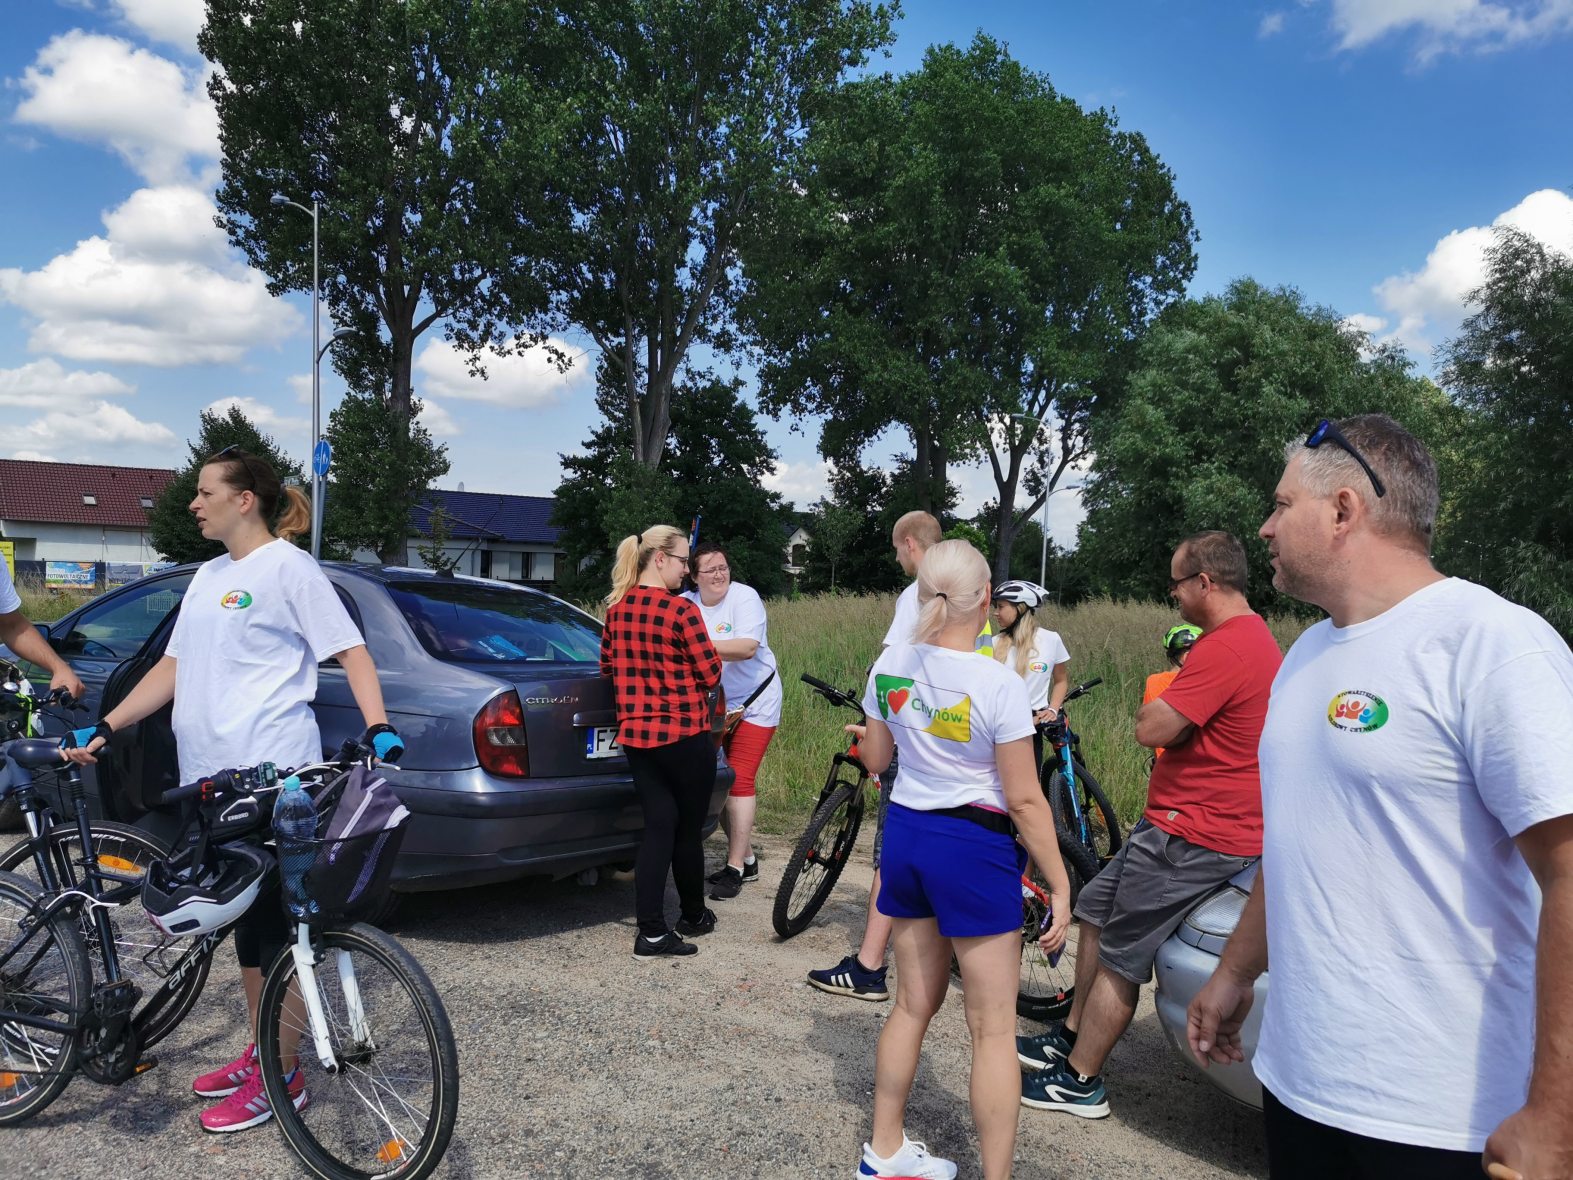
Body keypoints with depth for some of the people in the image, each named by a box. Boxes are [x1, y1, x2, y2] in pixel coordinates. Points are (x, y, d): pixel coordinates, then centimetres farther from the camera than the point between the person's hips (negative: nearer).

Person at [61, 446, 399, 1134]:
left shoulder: (286, 566, -6)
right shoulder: (209, 576, 18)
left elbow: (350, 650, -10)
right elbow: (173, 668, 19)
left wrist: (377, 727, -23)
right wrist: (105, 729, 11)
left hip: (273, 775, -8)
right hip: (213, 774, 8)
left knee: (273, 921, -1)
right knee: (243, 918, 16)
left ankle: (282, 1077, 10)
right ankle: (258, 1051, 30)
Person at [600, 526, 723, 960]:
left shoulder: (617, 608, 4)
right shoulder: (681, 610, -17)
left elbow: (607, 667, 14)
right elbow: (710, 674, -12)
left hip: (635, 733, 6)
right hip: (685, 734, -6)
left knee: (657, 825, 7)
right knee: (689, 828, 11)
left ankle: (651, 932, 1)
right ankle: (693, 916, 29)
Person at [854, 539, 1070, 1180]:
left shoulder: (889, 664, -3)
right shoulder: (998, 683, -19)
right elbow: (1024, 799, -15)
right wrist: (1060, 886, -7)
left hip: (905, 833, 6)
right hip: (973, 847, -6)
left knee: (914, 1004, 21)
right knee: (994, 1029, 7)